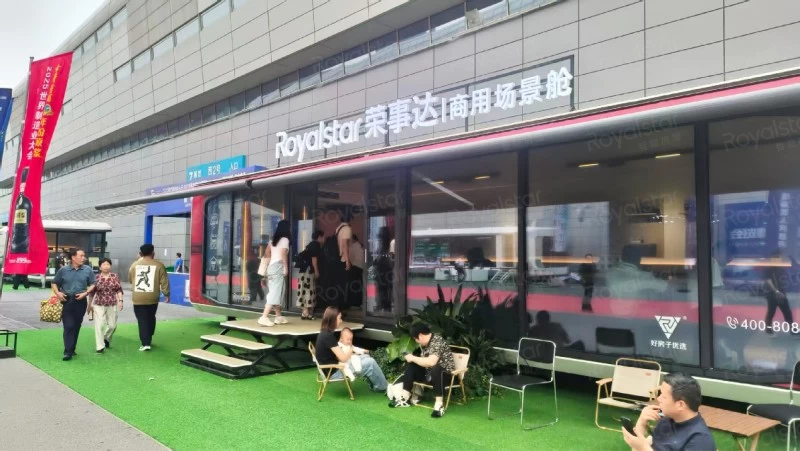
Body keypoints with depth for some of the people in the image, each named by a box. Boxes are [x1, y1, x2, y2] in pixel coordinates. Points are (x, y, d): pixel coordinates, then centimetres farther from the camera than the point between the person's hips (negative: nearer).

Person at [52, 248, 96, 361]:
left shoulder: (87, 270, 3)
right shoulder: (63, 270, 2)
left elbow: (92, 284, 6)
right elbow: (54, 283, 10)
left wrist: (85, 293, -10)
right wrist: (57, 293, -8)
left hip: (80, 301, 2)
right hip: (67, 301, -1)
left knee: (76, 326, 9)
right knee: (68, 326, -7)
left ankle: (72, 349, 21)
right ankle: (68, 351, -8)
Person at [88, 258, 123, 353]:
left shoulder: (115, 277, 2)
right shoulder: (96, 277, -1)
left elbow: (119, 290, 3)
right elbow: (92, 292, 4)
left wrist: (120, 300, -8)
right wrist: (89, 305, 6)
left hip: (112, 305, 2)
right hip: (99, 305, -2)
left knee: (112, 325, 7)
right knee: (99, 325, -6)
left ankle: (106, 339, 35)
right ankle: (100, 346, -1)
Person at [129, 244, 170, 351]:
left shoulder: (135, 265, 2)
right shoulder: (159, 265, -4)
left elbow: (130, 279, 15)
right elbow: (164, 282, -5)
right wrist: (166, 294, 4)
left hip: (138, 297, 0)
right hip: (152, 297, 0)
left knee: (142, 320, 2)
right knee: (150, 318, 18)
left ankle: (145, 343, -5)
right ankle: (148, 340, 28)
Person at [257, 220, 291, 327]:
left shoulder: (273, 239, 18)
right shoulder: (284, 239, -5)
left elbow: (267, 253, 17)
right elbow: (283, 254, -17)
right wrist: (286, 267, -15)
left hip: (271, 266, 9)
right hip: (278, 267, -9)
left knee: (274, 292, 14)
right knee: (275, 293, -11)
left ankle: (278, 317, 21)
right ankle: (264, 317, -19)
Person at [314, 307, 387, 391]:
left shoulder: (325, 333, 7)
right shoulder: (328, 336, -24)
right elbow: (343, 358, -21)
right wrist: (351, 349, -2)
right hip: (333, 372, -10)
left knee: (366, 357, 14)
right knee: (370, 363, -9)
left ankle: (374, 386, 23)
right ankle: (384, 387, 12)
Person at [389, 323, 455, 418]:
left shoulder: (437, 341, -24)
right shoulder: (425, 343, 4)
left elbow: (431, 362, -36)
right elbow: (425, 361, 8)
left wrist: (413, 358, -24)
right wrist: (413, 359, -7)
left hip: (445, 373, -9)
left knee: (435, 369, -39)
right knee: (411, 366, 1)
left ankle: (439, 404, -34)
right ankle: (405, 398, -1)